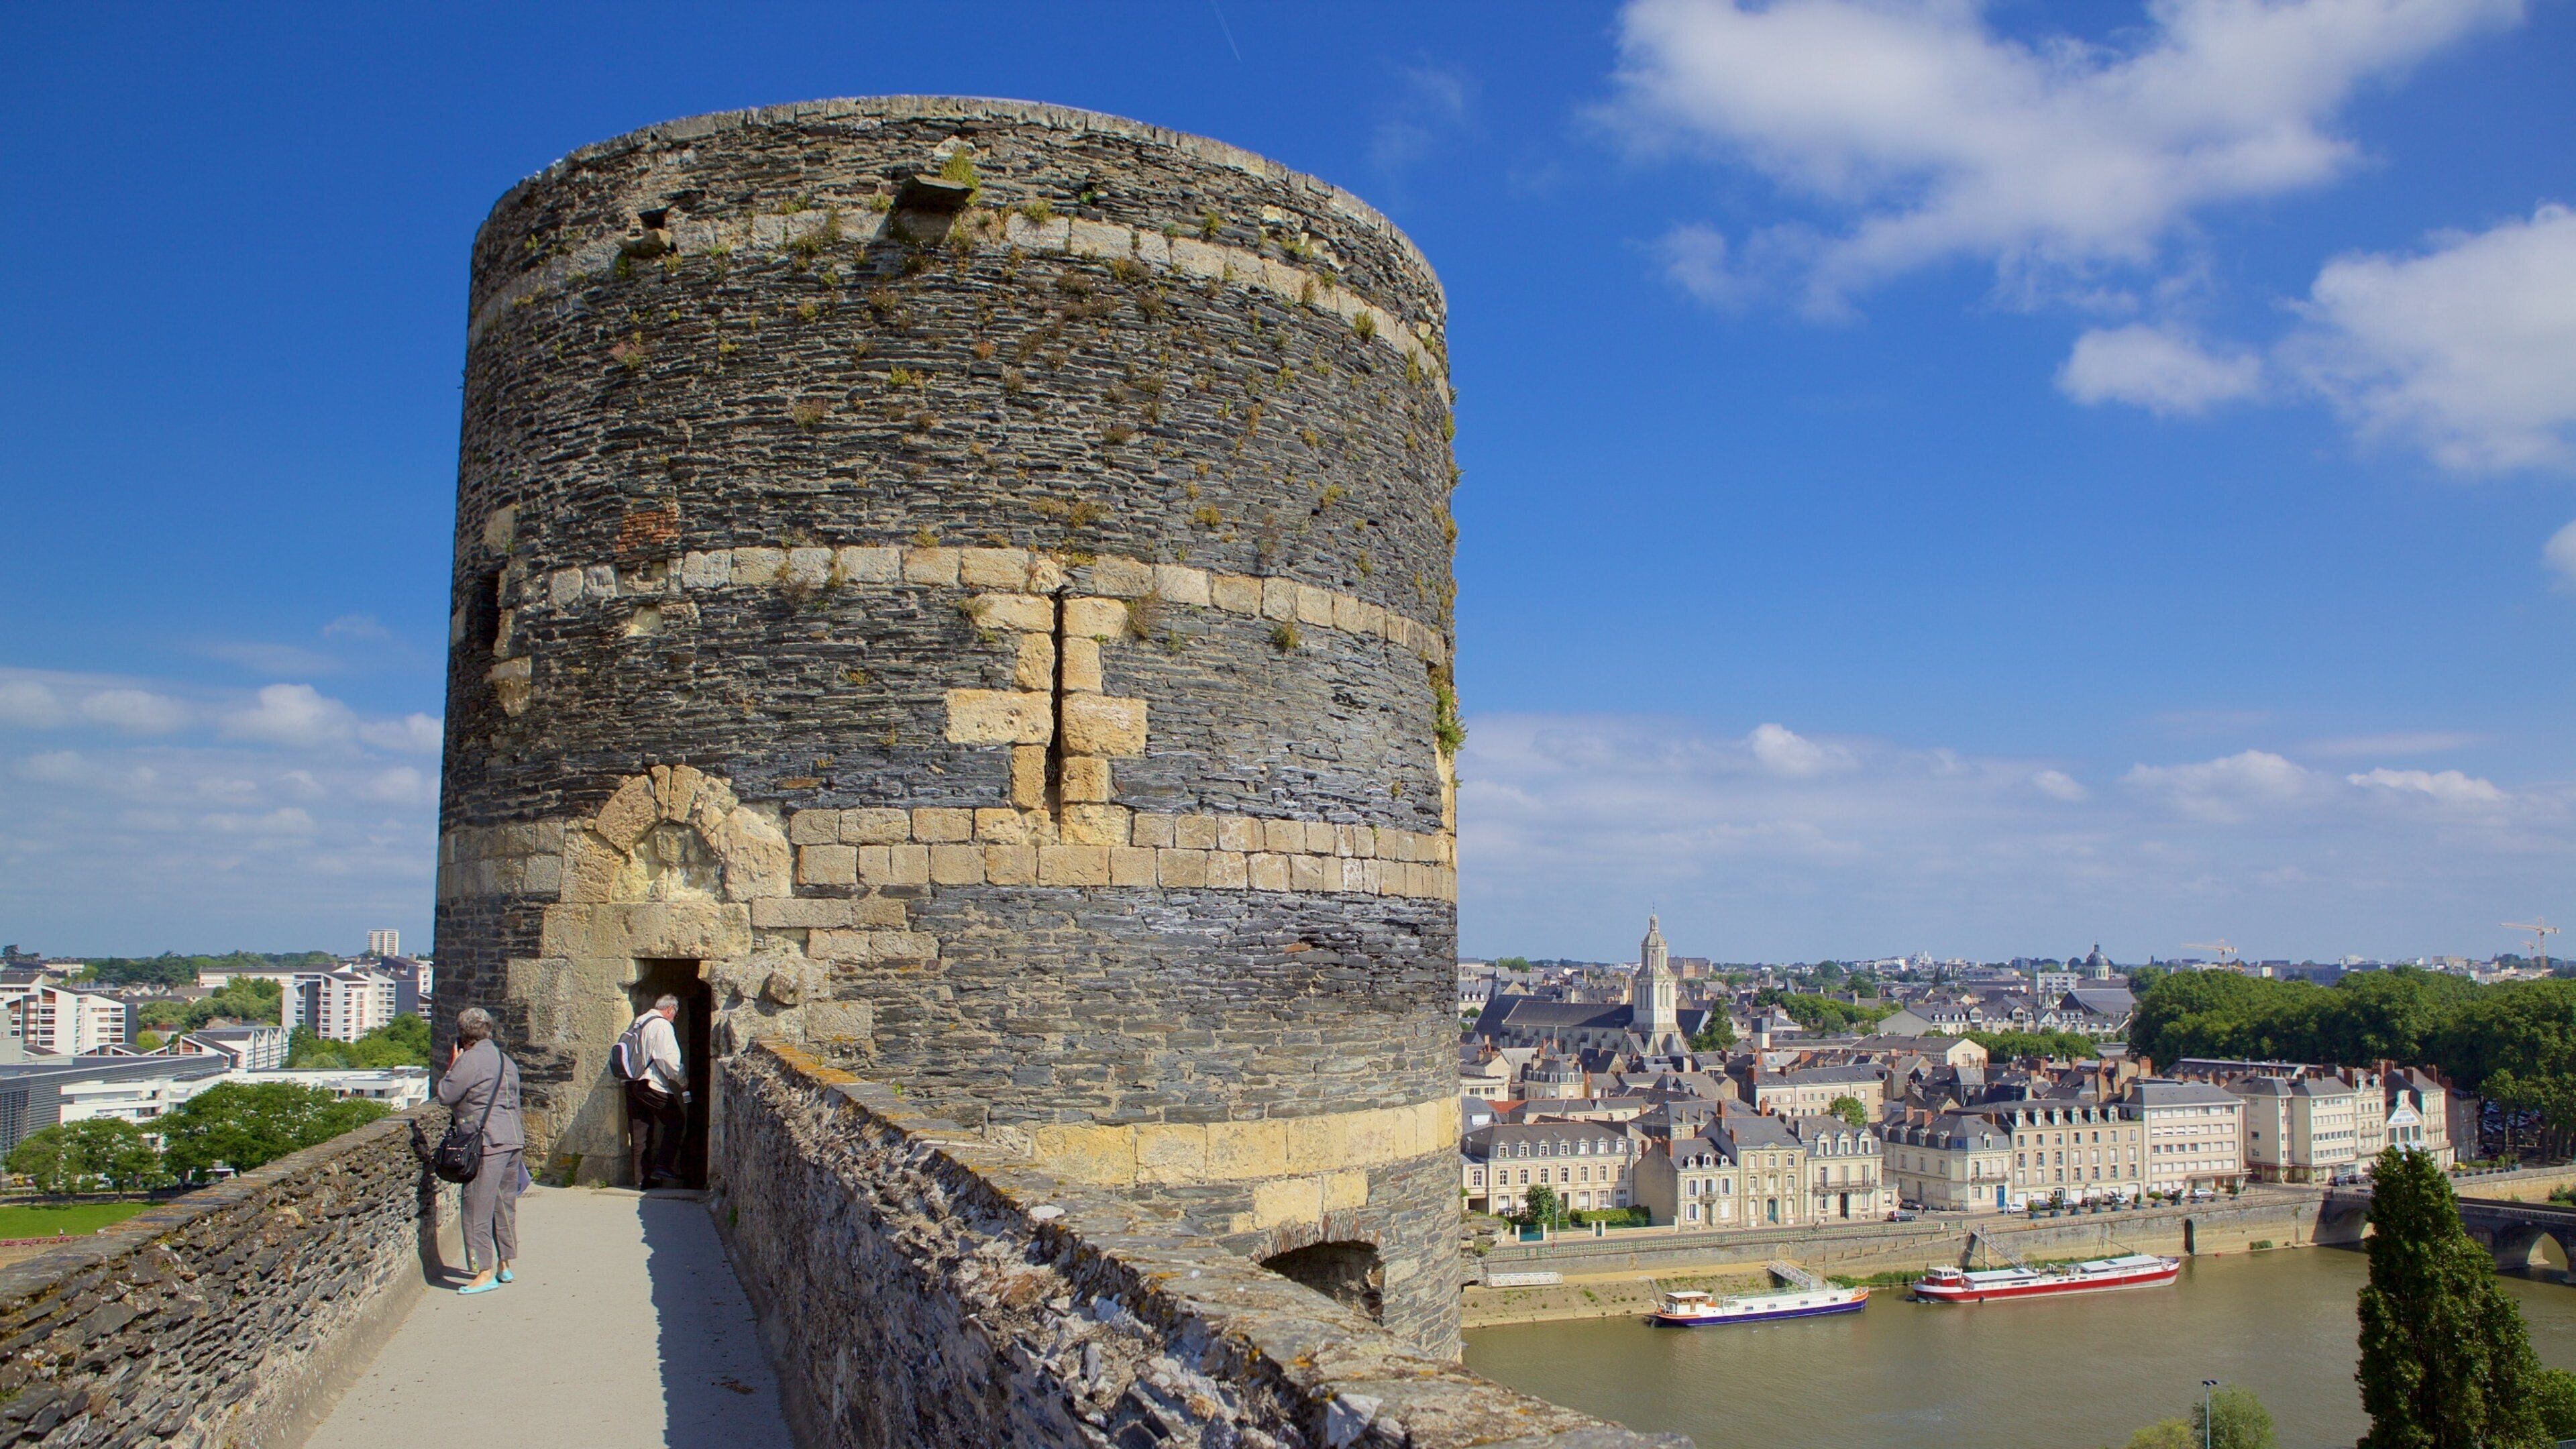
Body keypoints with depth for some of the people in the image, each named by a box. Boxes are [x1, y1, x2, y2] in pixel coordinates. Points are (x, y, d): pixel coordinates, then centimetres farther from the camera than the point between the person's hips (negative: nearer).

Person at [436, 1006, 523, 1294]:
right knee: (505, 1205, 15)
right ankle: (504, 1264, 22)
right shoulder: (506, 1061, 18)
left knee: (478, 1208, -5)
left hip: (488, 1144, -9)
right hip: (514, 1139, 9)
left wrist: (451, 1069, 7)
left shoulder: (470, 1060, -10)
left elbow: (446, 1094, -8)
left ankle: (485, 1272, -6)